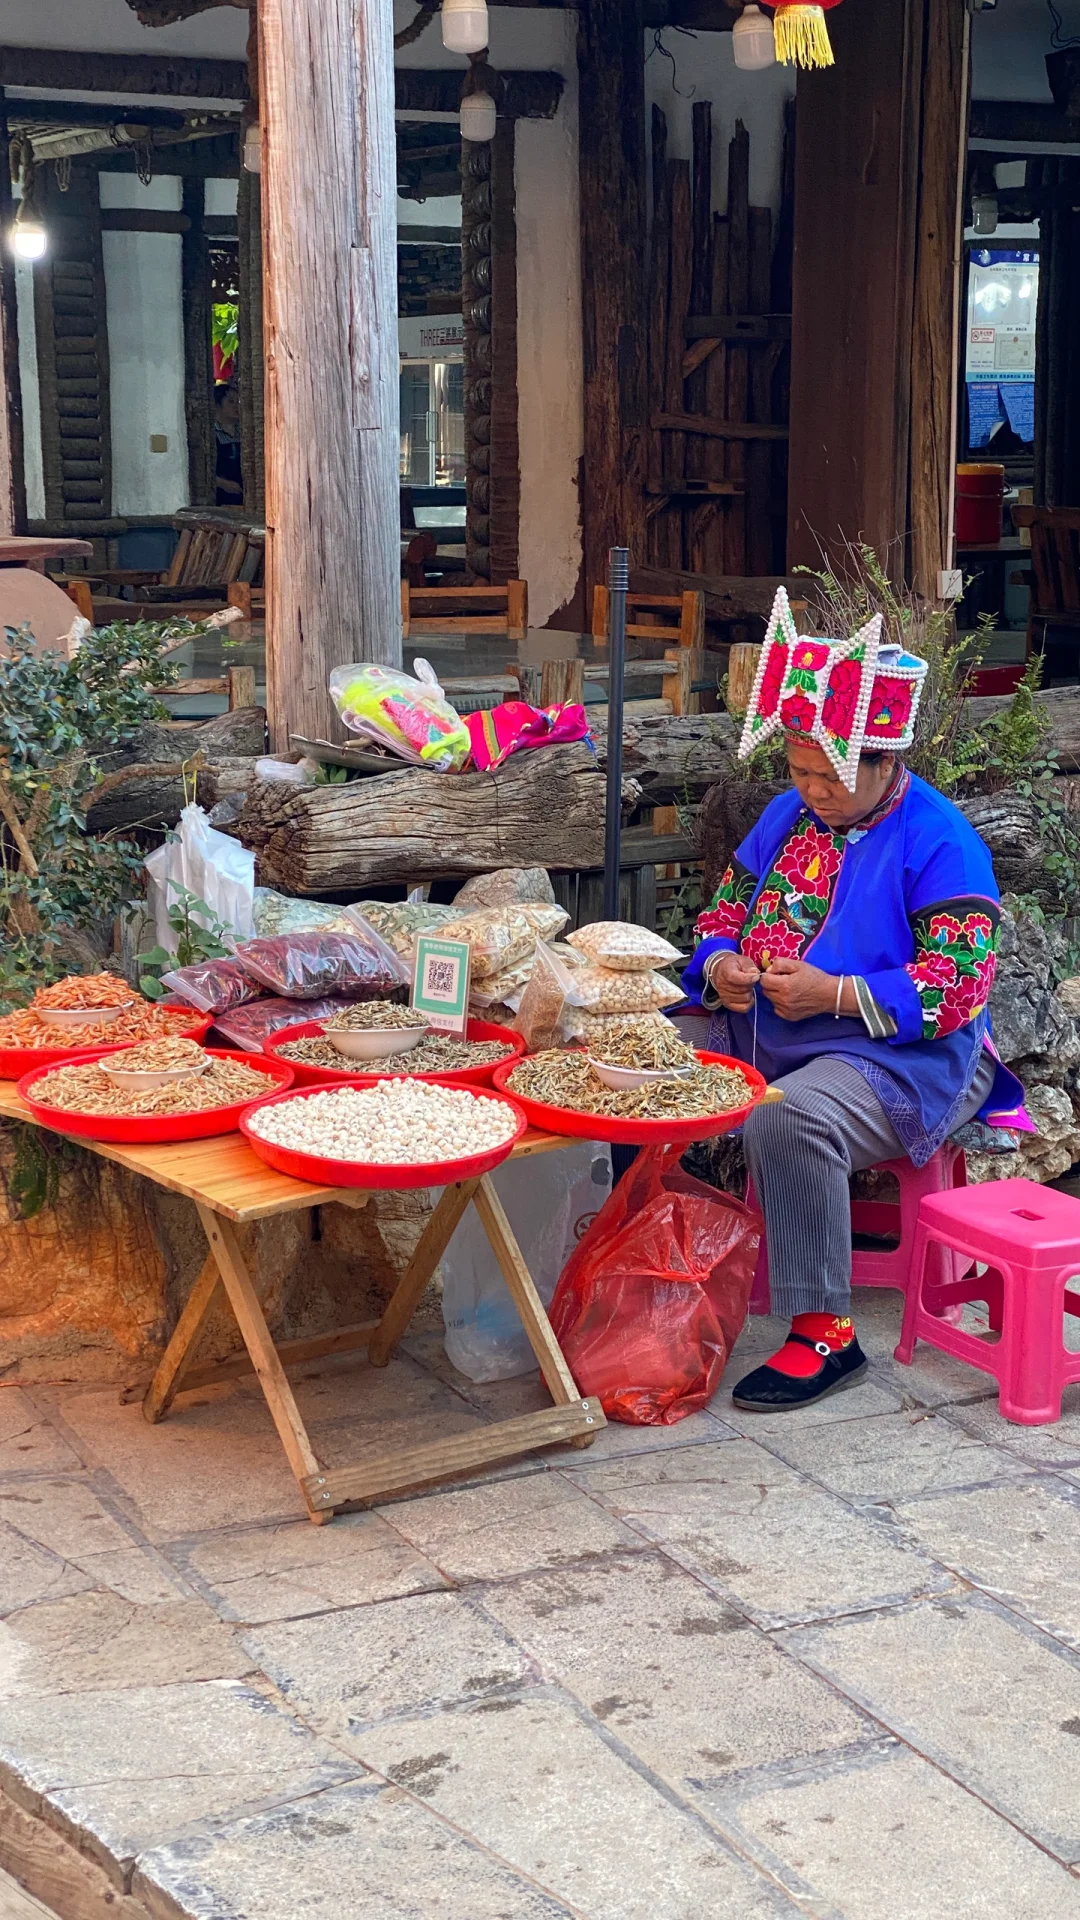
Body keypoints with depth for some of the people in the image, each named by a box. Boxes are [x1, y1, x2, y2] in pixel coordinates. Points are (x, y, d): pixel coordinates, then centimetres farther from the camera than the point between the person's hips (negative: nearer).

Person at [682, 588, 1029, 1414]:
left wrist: (836, 996, -23)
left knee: (788, 1120, -37)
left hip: (901, 1059, -7)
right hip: (761, 1036, 7)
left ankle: (825, 1332, -25)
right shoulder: (788, 816, 12)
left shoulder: (939, 841, -11)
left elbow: (958, 987, -16)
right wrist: (721, 967, -6)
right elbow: (722, 916, 18)